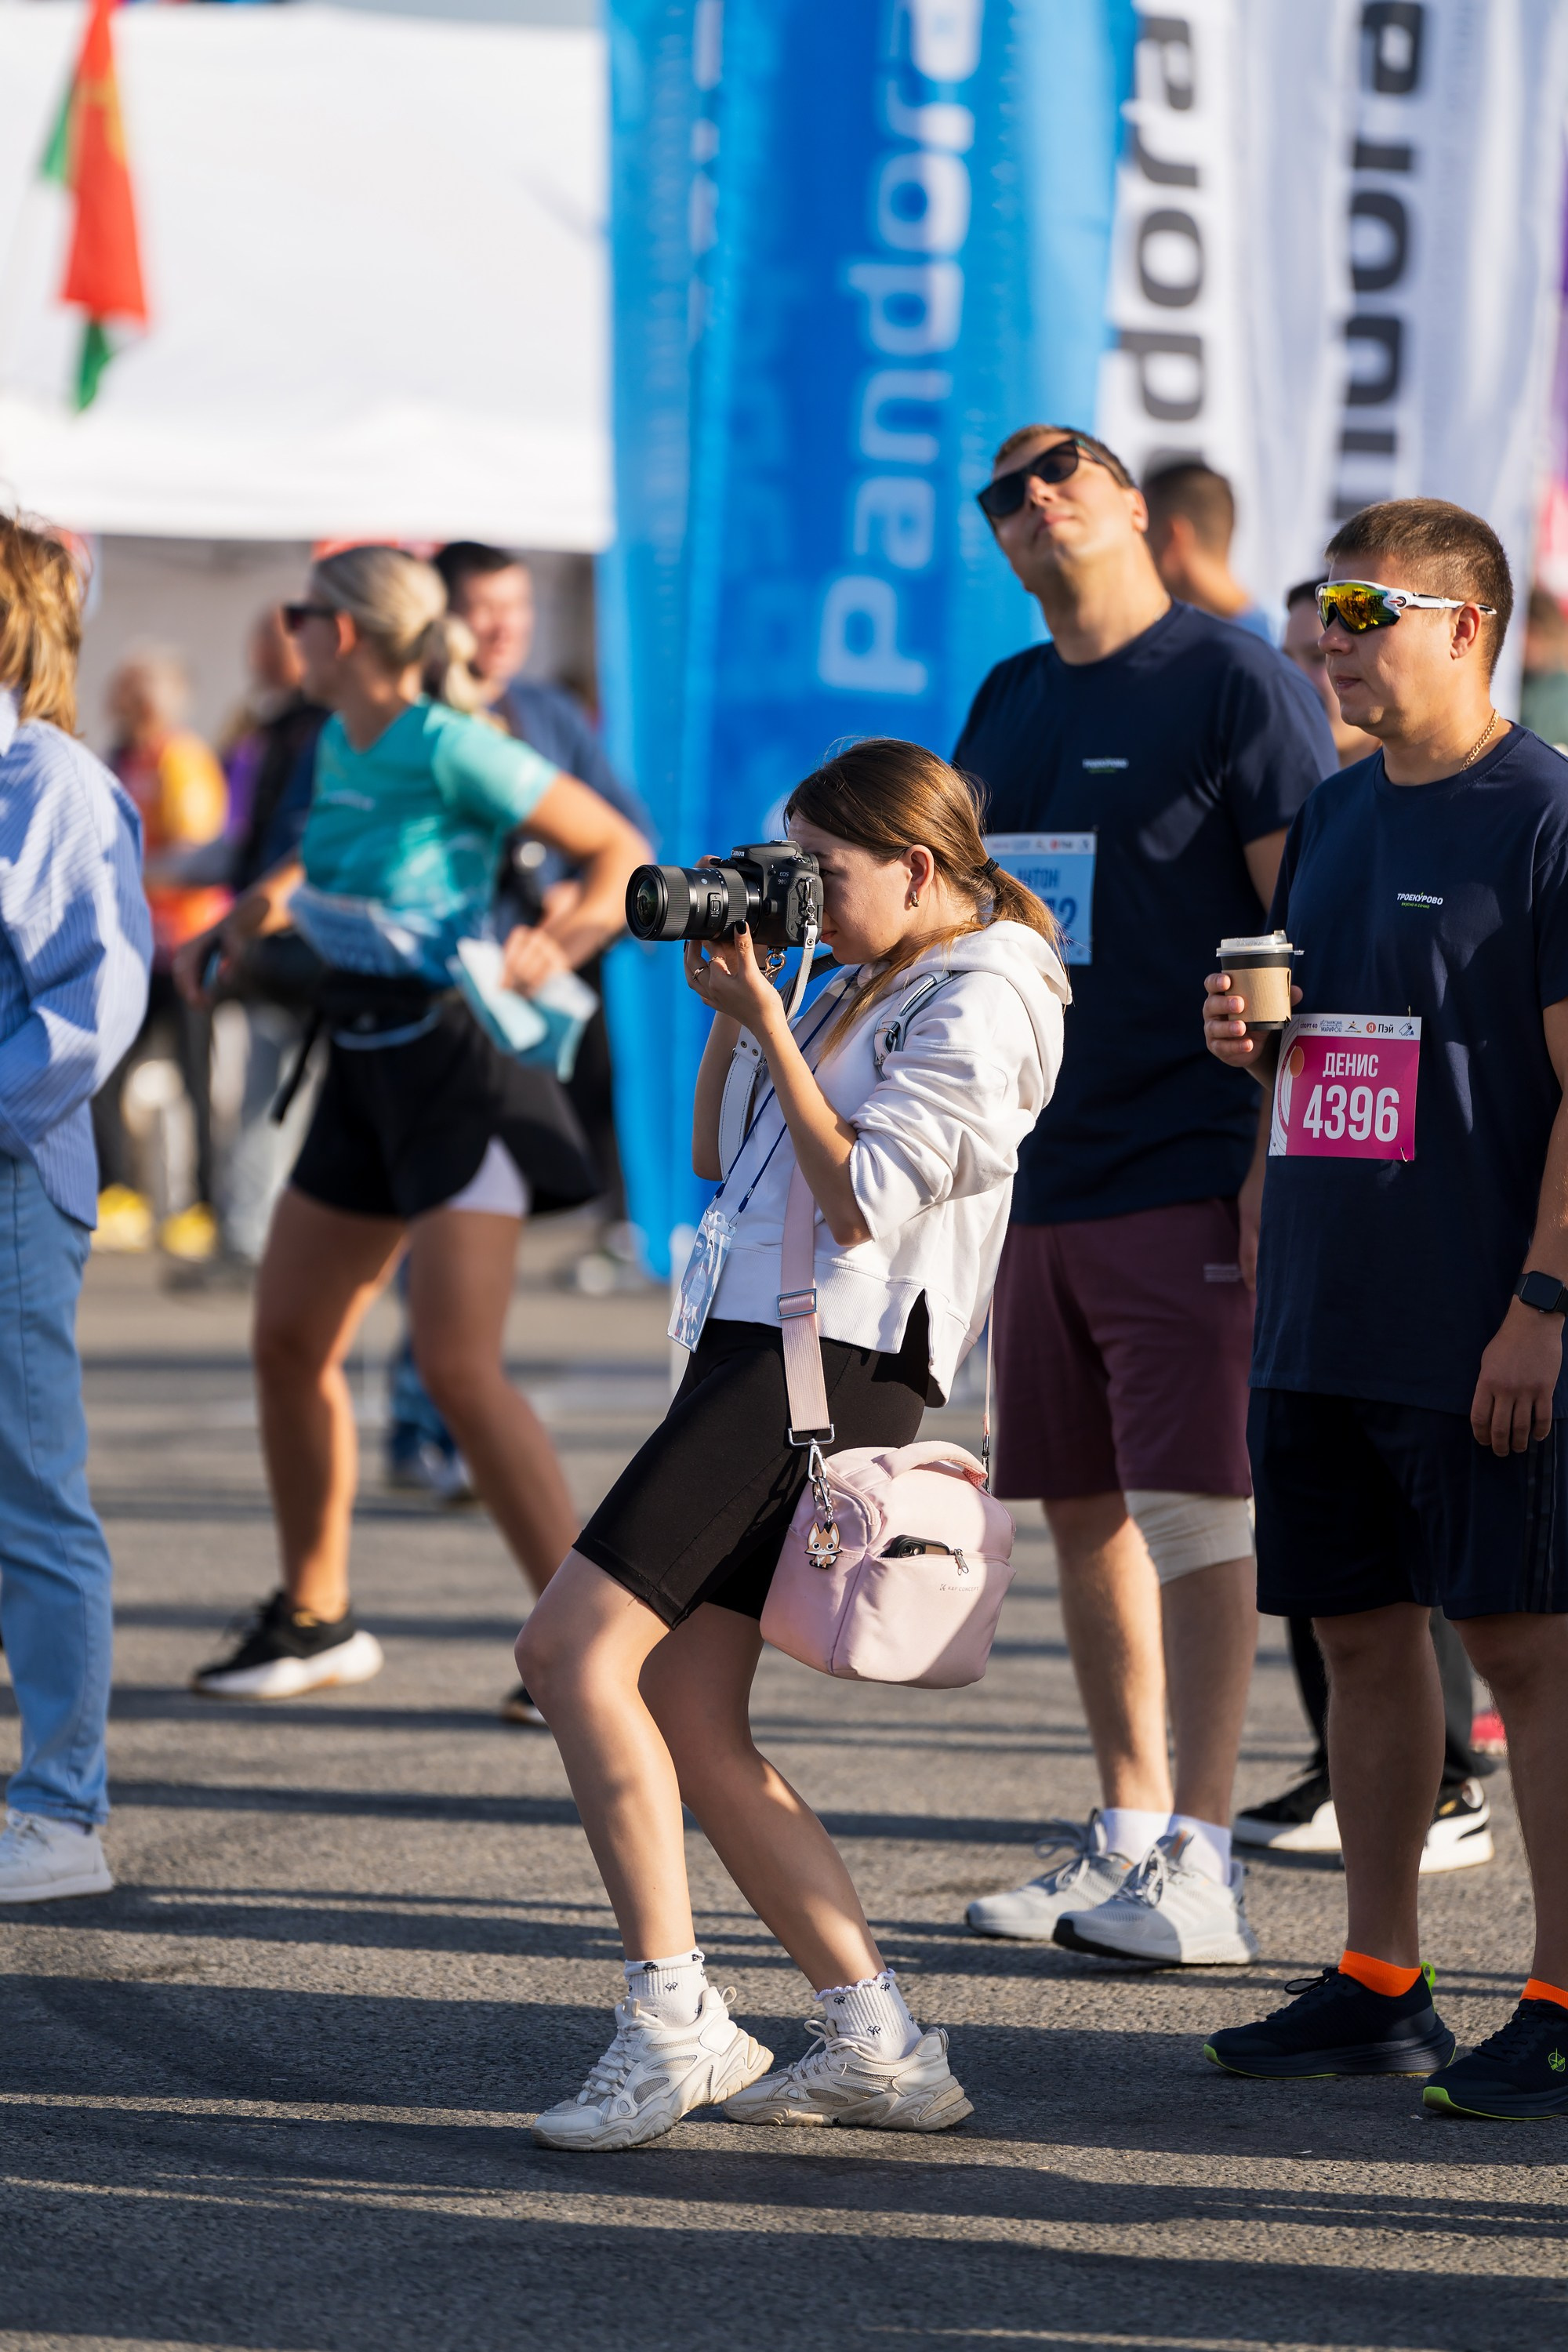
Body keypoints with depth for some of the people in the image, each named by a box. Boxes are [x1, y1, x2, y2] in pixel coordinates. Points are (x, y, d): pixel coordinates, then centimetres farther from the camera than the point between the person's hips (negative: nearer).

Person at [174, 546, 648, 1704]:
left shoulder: (454, 750, -15)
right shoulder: (339, 743, 8)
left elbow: (623, 854, -11)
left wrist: (559, 944, -25)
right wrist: (254, 912, 18)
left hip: (455, 1064, -9)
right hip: (364, 1066, 9)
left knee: (459, 1362, -15)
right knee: (289, 1341, 10)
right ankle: (315, 1619, 25)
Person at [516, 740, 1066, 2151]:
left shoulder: (982, 1002, -7)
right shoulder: (872, 984, 22)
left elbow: (861, 1201, -15)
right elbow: (719, 1159, 26)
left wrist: (770, 1026, -11)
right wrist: (730, 1011, 13)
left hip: (829, 1362, -10)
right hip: (762, 1348, 10)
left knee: (575, 1648, -16)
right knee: (686, 1715, 5)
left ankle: (672, 2019, -16)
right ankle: (877, 2046, 6)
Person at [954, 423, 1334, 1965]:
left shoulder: (1236, 683, -6)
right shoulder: (1008, 703, 16)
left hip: (1188, 1176, -7)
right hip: (1039, 1171, 7)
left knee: (1190, 1505, -9)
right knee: (1079, 1504, 10)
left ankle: (1200, 1867, -8)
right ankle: (1126, 1830, 20)